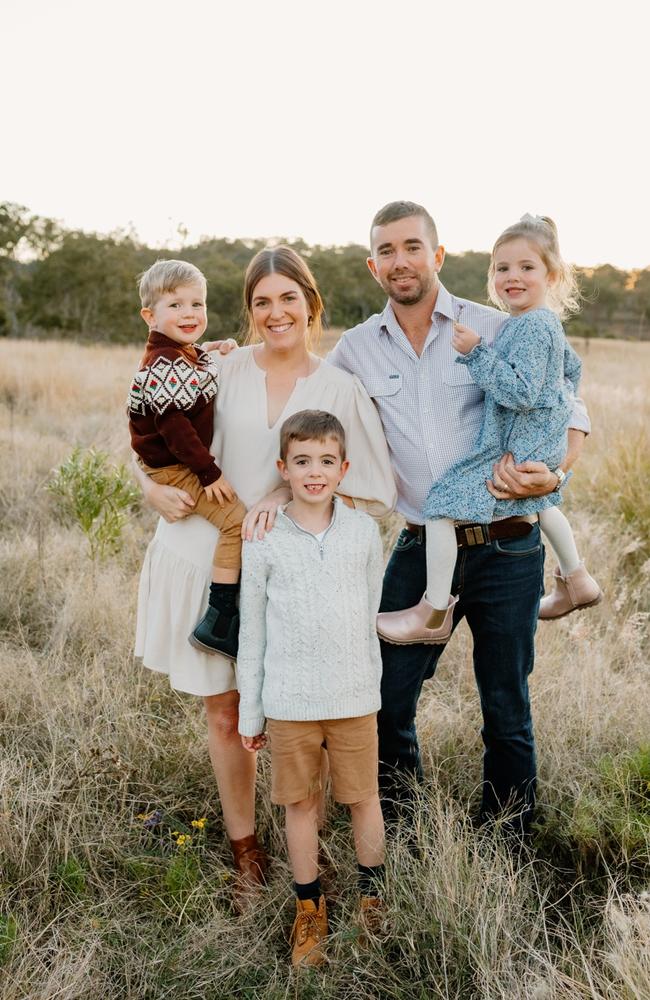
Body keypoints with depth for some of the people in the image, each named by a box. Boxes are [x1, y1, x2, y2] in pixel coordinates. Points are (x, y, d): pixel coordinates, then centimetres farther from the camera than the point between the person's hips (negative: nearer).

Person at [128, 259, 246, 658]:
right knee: (237, 518, -21)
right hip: (172, 468, -11)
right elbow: (172, 425, -25)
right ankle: (218, 621, -18)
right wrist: (209, 472, -23)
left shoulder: (192, 354, 11)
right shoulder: (164, 364, -21)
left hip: (194, 459, 11)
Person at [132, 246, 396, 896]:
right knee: (224, 713, 9)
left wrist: (293, 500, -15)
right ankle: (244, 848, 28)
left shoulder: (341, 391, 0)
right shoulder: (219, 372, 0)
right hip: (205, 557, 1)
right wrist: (157, 490, -13)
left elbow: (377, 495, -2)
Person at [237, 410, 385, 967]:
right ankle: (309, 908, 30)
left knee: (364, 797, 13)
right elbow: (252, 631, 1)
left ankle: (373, 895, 36)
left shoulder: (364, 531, -1)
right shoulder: (264, 541, -5)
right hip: (288, 699, -1)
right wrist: (250, 712, 3)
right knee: (301, 803, 12)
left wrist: (373, 682, 12)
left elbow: (373, 613, 8)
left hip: (354, 695, 1)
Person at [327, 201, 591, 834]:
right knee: (385, 704, 5)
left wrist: (551, 475, -19)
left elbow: (569, 414, 1)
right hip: (421, 550, 2)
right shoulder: (356, 349, 4)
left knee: (506, 712, 10)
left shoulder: (493, 329, -3)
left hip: (505, 550, -2)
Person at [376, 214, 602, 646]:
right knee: (541, 502, 35)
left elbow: (521, 392, -30)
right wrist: (559, 410, 35)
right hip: (544, 442, 11)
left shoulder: (531, 326, -21)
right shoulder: (548, 323, 11)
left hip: (516, 447, -11)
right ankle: (577, 582, 52)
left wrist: (476, 353, -30)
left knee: (442, 501, -14)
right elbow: (572, 367, 26)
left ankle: (433, 614, -8)